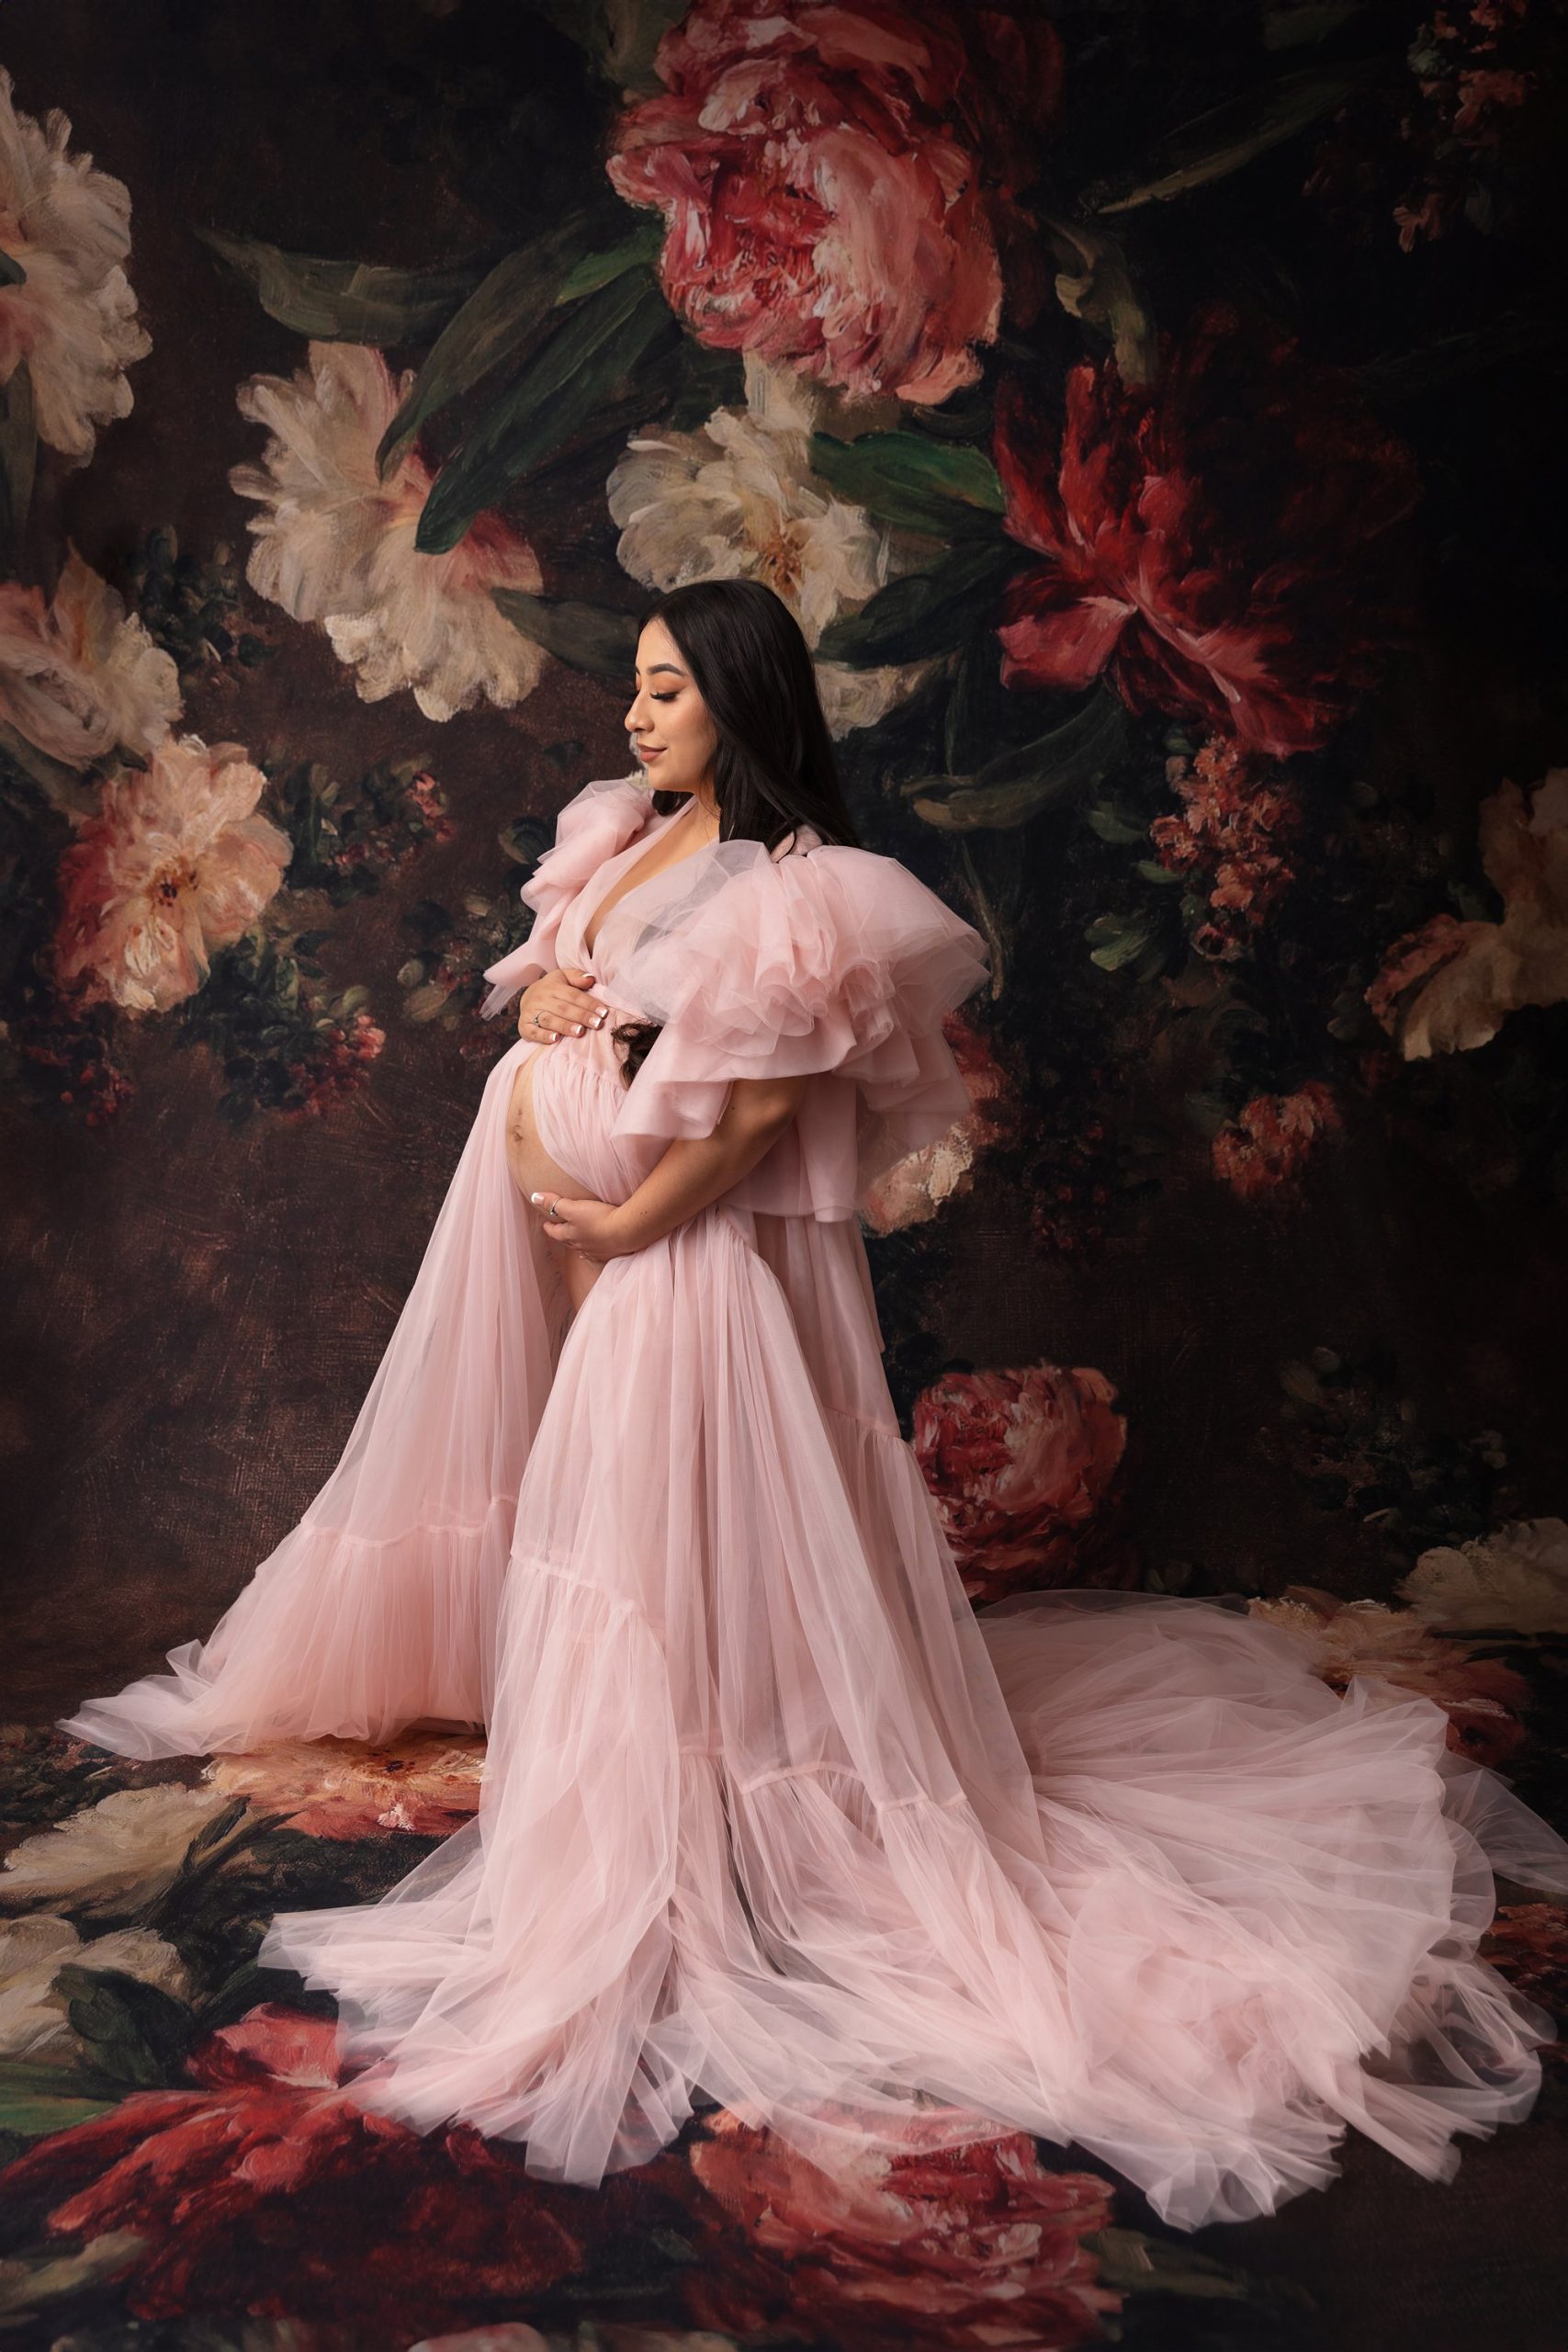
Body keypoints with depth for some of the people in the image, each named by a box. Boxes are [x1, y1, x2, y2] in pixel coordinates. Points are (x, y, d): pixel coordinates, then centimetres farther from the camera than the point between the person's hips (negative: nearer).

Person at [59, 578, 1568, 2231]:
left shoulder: (790, 896, -19)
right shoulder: (627, 838, 8)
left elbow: (755, 1120, -20)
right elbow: (547, 971, 19)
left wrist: (619, 1225, -12)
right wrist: (536, 994, -5)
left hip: (693, 1249, -8)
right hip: (571, 1216, 8)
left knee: (679, 1522, -1)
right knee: (592, 1492, 19)